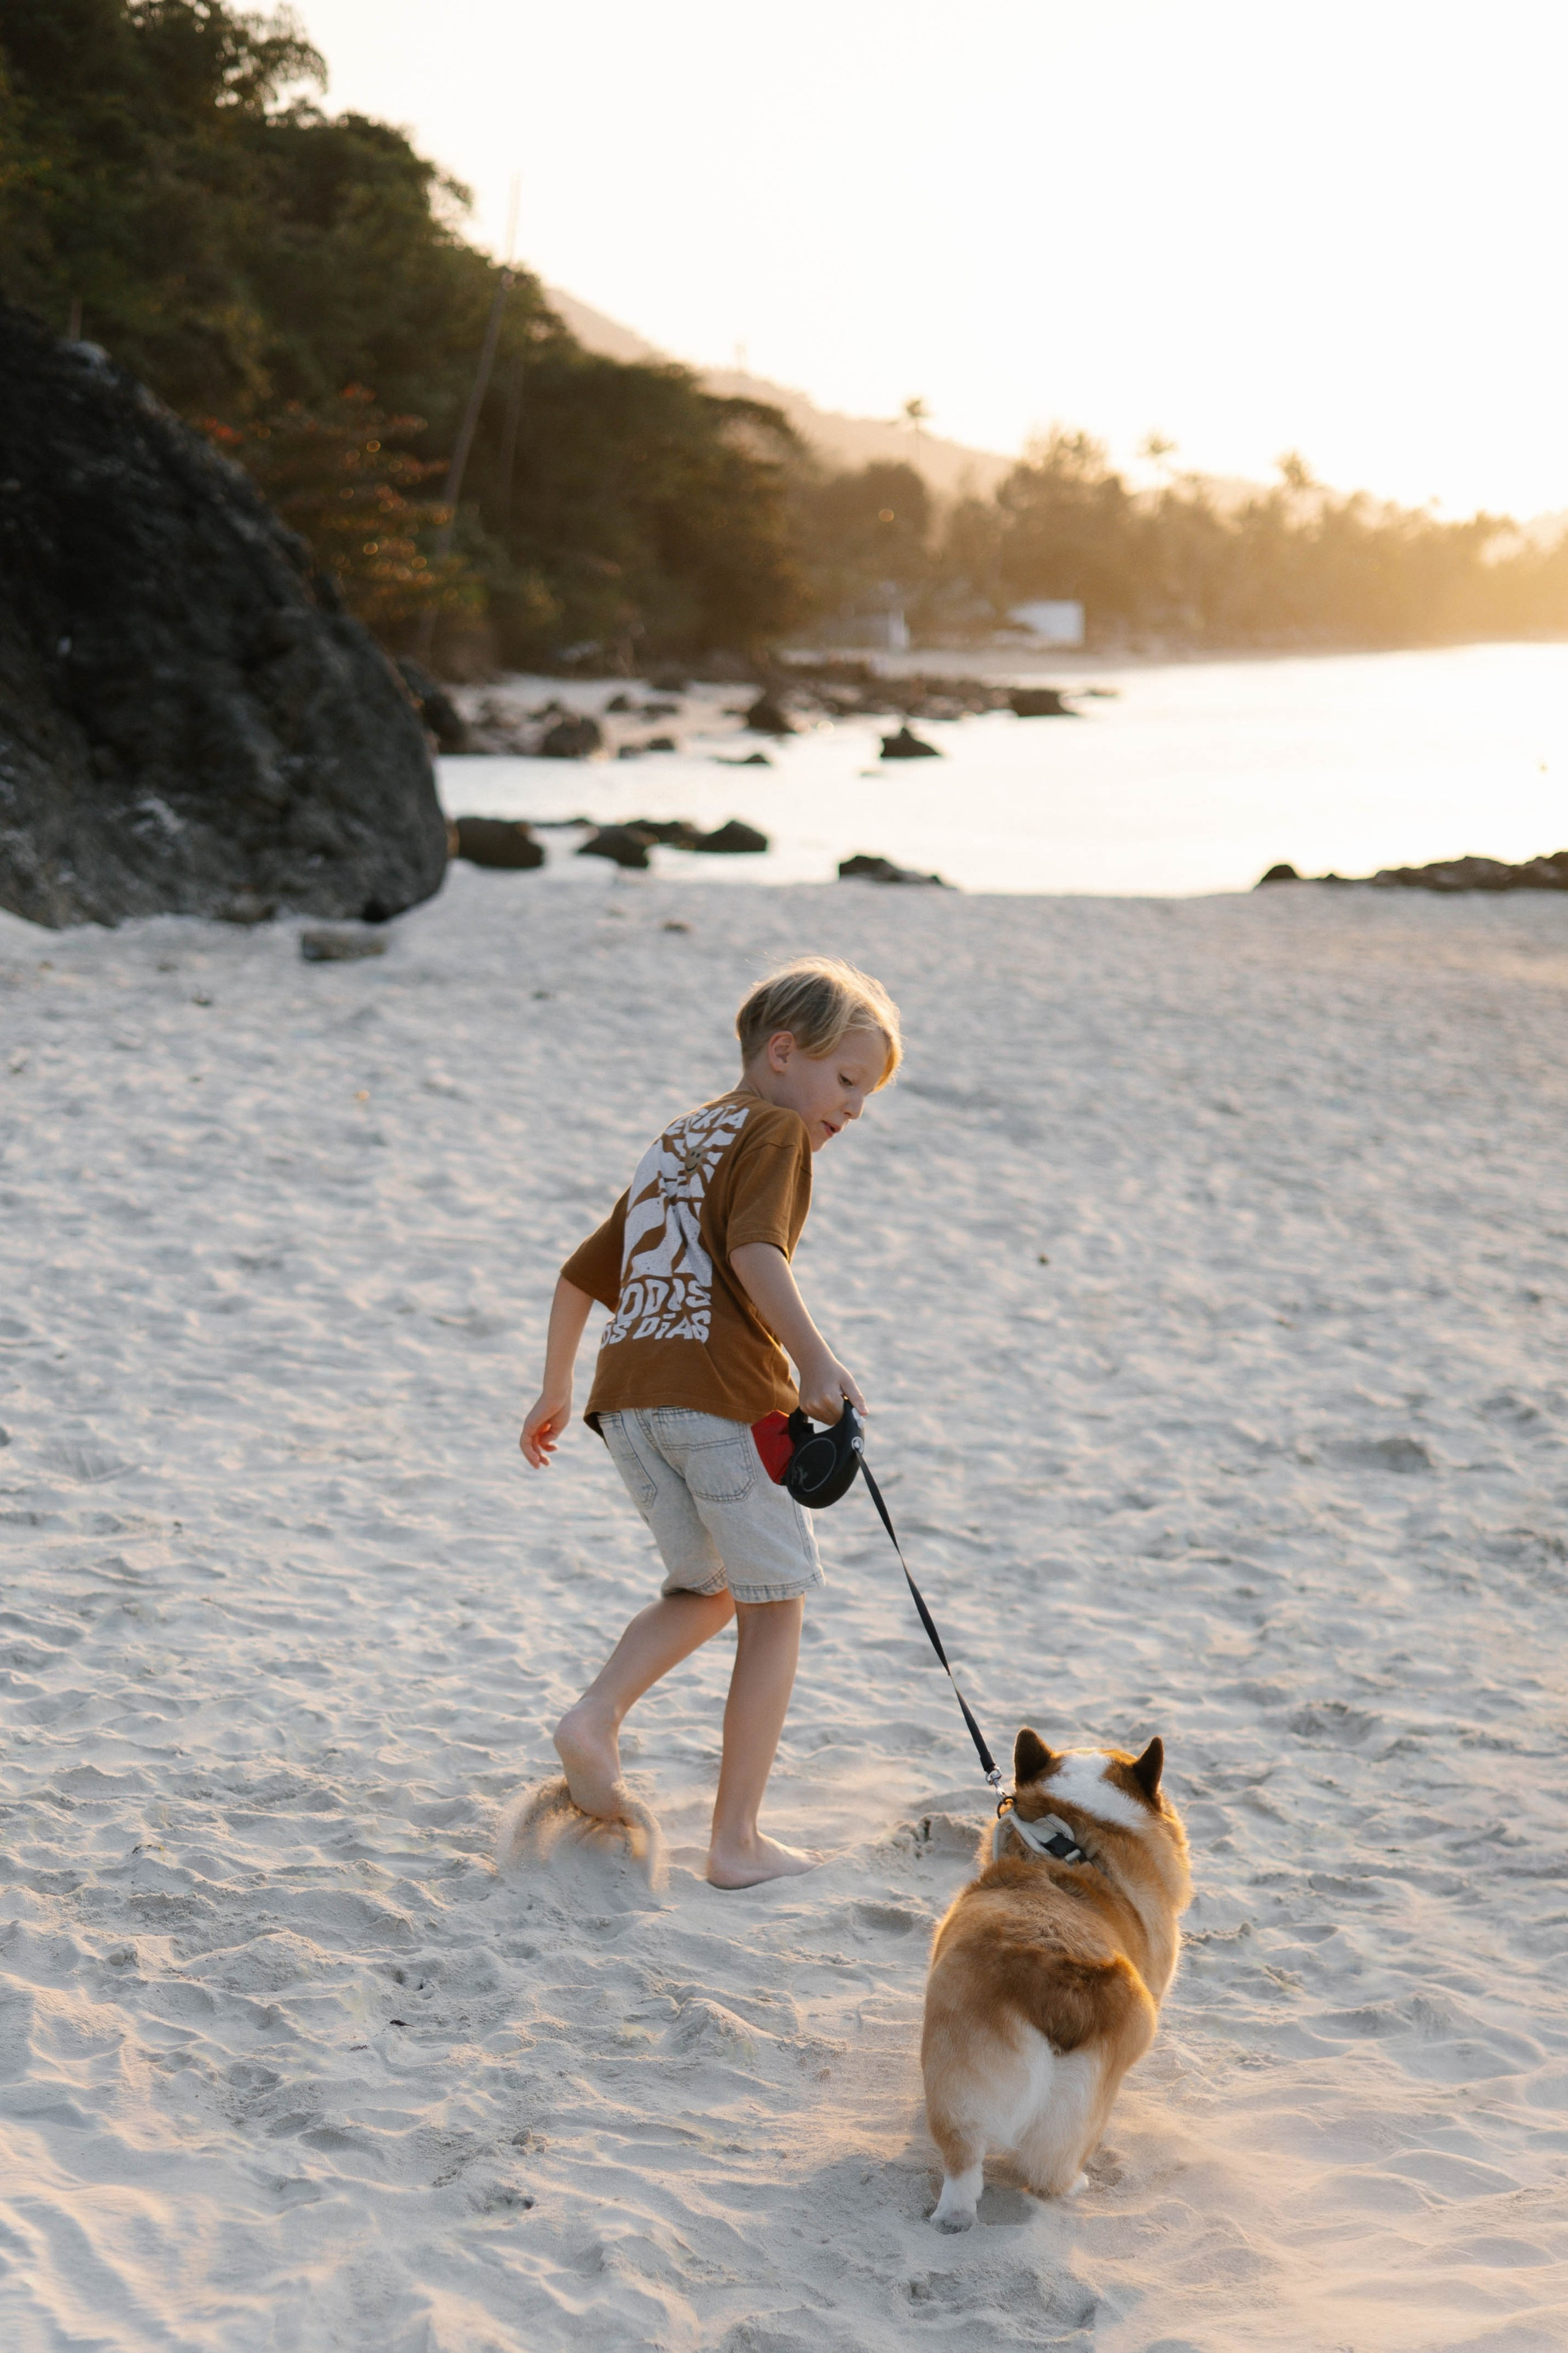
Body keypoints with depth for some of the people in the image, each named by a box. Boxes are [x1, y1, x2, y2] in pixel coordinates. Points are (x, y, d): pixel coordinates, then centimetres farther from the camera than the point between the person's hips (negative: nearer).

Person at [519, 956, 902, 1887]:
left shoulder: (676, 1144, 26)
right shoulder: (774, 1131, 1)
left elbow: (582, 1273, 30)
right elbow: (755, 1251, -18)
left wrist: (556, 1390, 38)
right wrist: (817, 1358, -28)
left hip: (626, 1397, 8)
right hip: (722, 1393, -7)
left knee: (708, 1589, 22)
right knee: (774, 1606, 6)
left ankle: (597, 1715, -2)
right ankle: (737, 1840, 5)